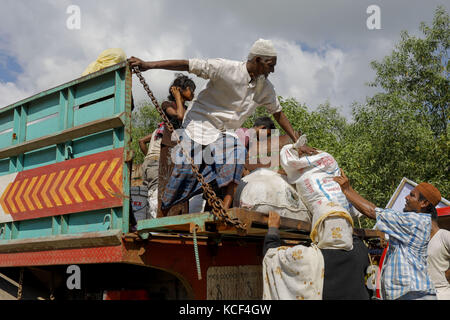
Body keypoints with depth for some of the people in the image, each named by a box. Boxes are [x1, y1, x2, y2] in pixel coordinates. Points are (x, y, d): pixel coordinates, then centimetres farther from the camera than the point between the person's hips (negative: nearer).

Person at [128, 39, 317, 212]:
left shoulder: (265, 88, 3)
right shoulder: (226, 68, -18)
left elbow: (278, 113, 15)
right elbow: (188, 65, -21)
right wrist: (148, 65, -25)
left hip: (225, 132, 5)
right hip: (200, 122, -4)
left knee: (237, 154, -27)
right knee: (186, 169, -10)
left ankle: (225, 211, -32)